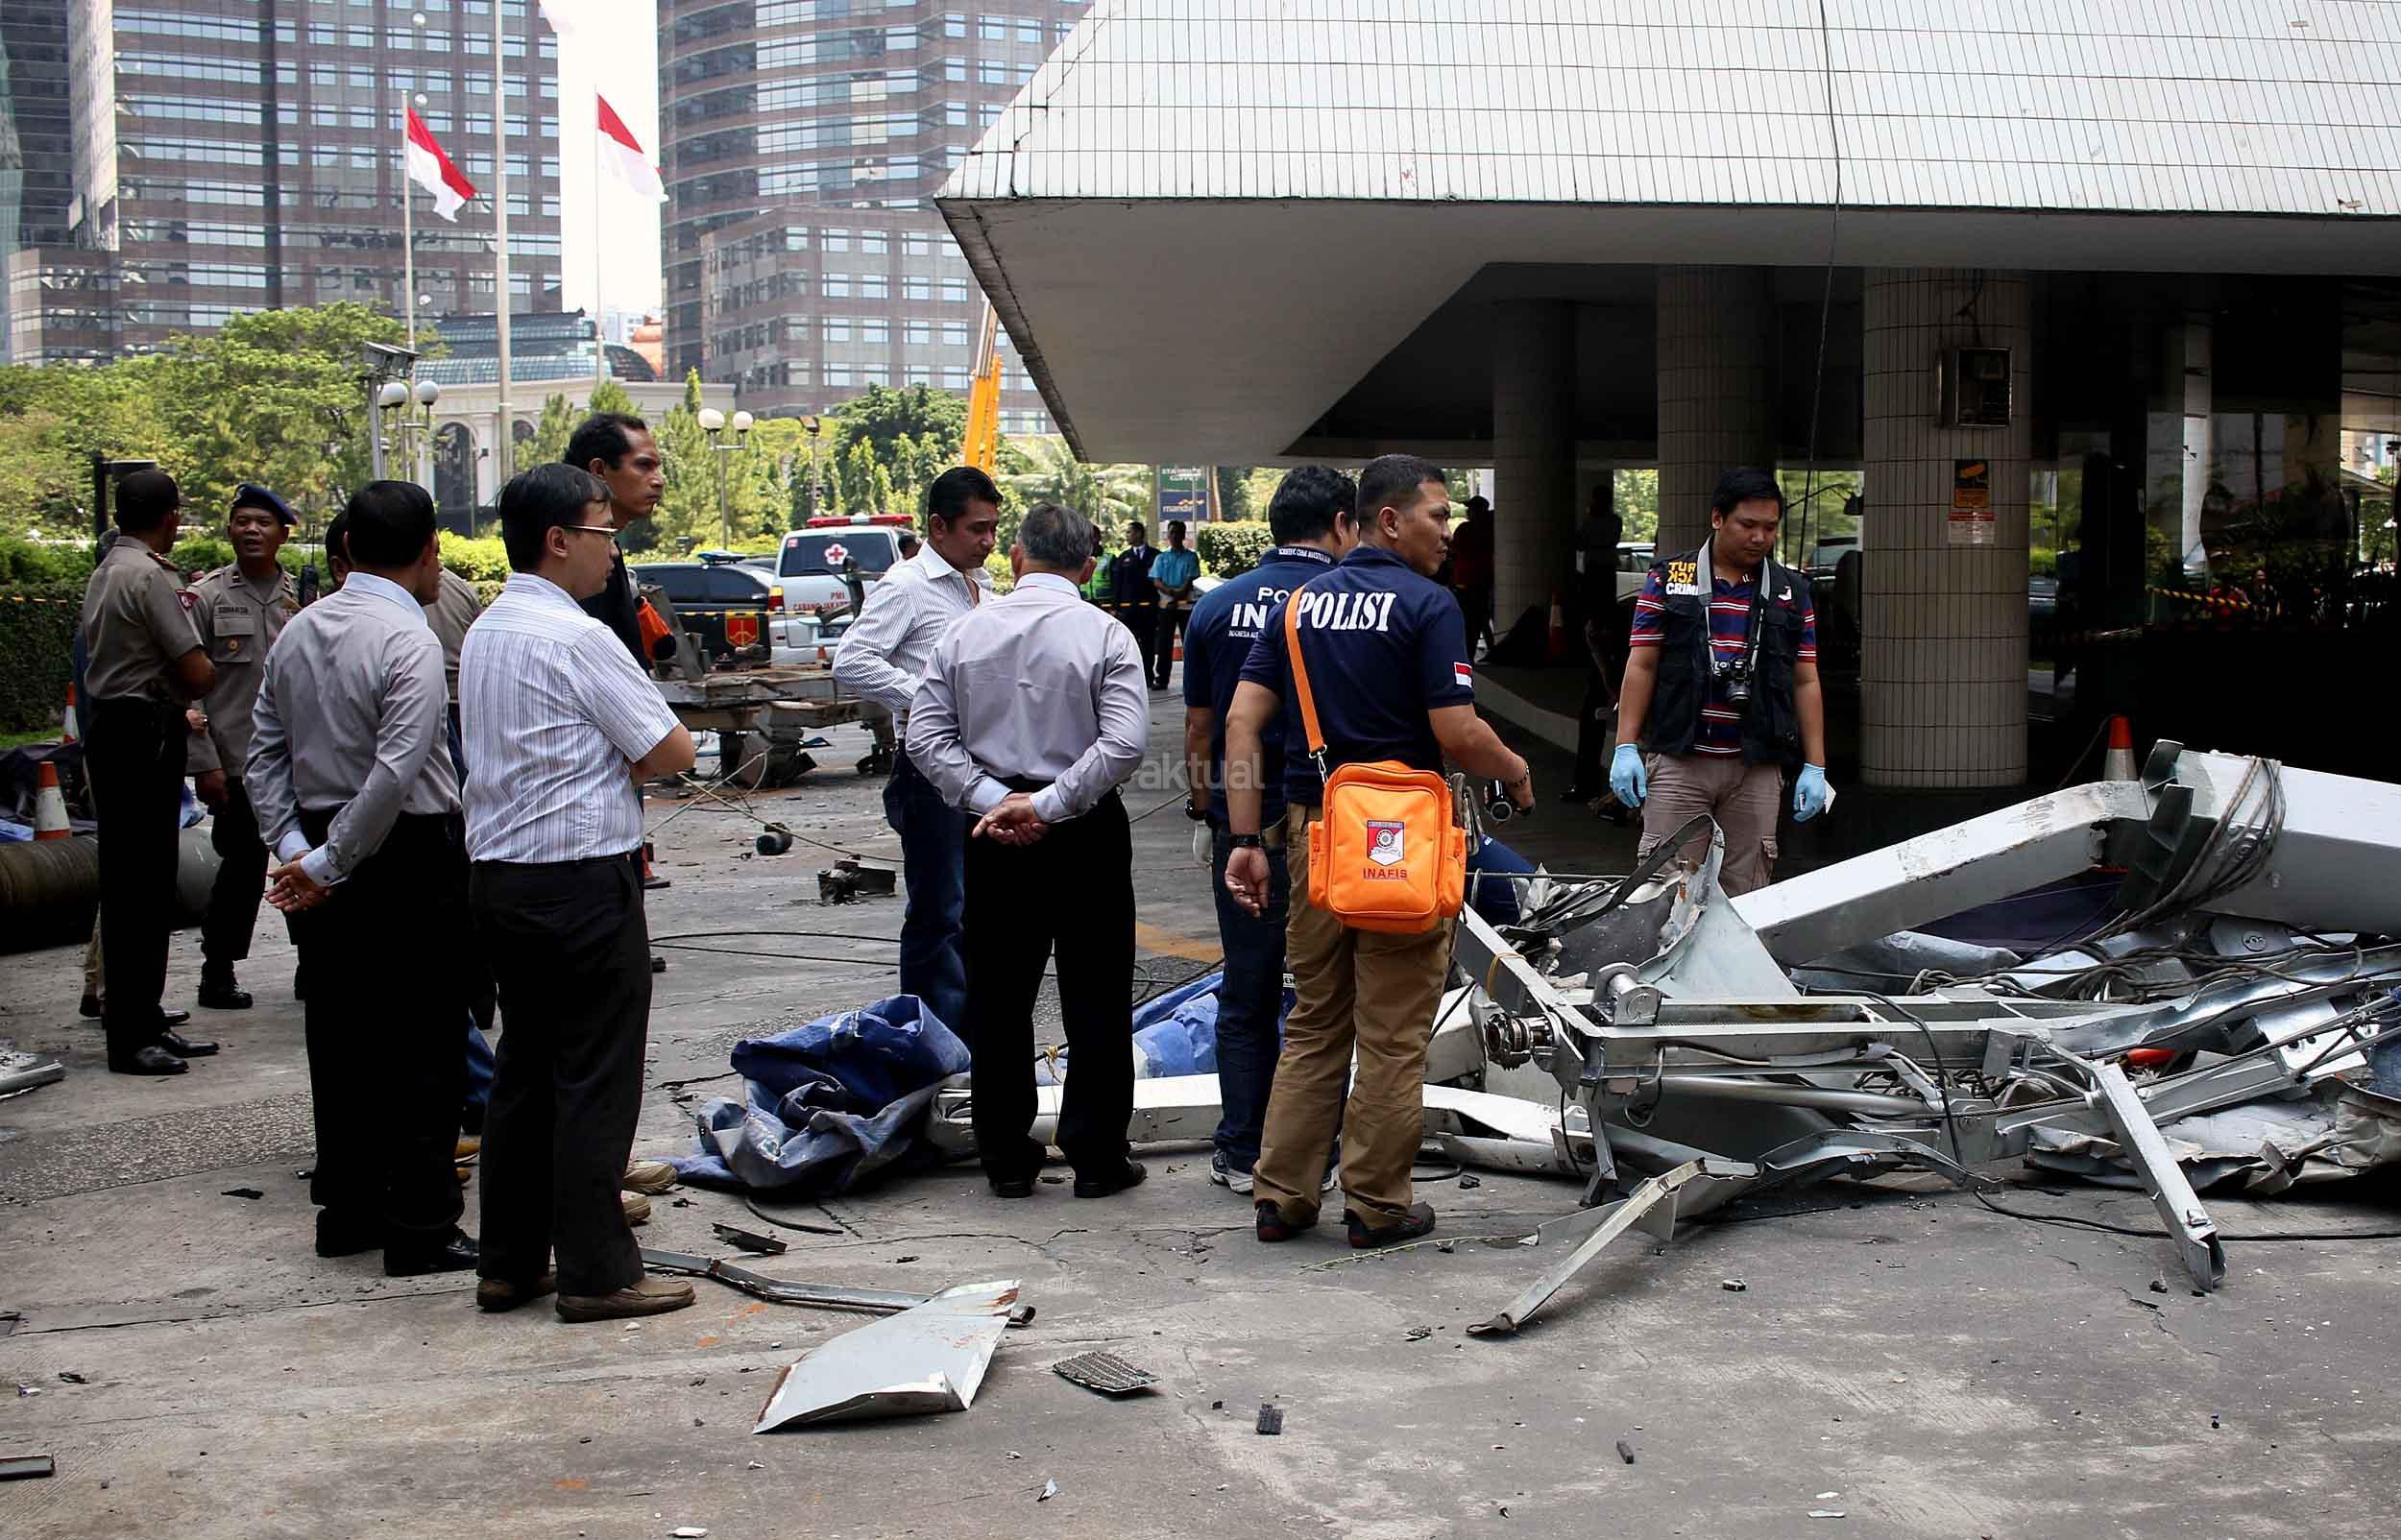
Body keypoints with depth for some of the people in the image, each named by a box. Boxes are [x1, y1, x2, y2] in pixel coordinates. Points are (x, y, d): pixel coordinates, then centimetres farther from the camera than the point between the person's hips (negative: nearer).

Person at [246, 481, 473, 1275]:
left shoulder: (298, 630, 7)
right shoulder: (409, 639, -17)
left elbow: (264, 753, 8)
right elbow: (397, 771, -24)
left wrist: (292, 846, 3)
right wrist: (326, 864, -16)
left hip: (323, 848, 8)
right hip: (409, 853, -7)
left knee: (340, 1036, 15)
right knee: (421, 1047, 0)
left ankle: (348, 1209, 24)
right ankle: (420, 1229, 4)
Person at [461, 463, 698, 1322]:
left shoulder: (484, 633, 14)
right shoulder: (576, 638, -15)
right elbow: (672, 752, -12)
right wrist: (621, 759, 5)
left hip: (497, 873, 9)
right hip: (583, 880, -9)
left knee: (525, 1067, 15)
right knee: (595, 1079, -2)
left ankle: (509, 1264, 20)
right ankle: (597, 1273, 2)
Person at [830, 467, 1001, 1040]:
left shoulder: (983, 586, 16)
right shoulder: (907, 586, -10)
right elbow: (850, 662, -19)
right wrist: (924, 696, -23)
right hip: (932, 770, -8)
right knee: (939, 913, -4)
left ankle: (972, 1036, 23)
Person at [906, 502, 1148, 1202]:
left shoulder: (966, 631, 2)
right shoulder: (1104, 635, -7)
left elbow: (926, 735, -3)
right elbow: (1124, 743, -18)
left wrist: (992, 799, -8)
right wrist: (1047, 806, -14)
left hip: (994, 833, 3)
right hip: (1087, 831, -3)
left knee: (997, 999, 11)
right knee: (1095, 1003, 6)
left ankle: (1006, 1158, 16)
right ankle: (1095, 1157, 8)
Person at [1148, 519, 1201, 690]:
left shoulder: (1191, 557, 5)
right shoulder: (1161, 558, 11)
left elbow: (1190, 581, -2)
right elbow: (1156, 582, 2)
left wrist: (1180, 593, -17)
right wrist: (1171, 592, -15)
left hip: (1186, 604, -1)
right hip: (1166, 604, 2)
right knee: (1164, 643, 1)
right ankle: (1161, 678, 3)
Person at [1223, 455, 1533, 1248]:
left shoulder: (1300, 602, 8)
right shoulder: (1427, 604, -10)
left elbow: (1242, 720, 2)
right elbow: (1458, 735, -16)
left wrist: (1246, 839, 2)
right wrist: (1516, 772, 5)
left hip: (1313, 827, 6)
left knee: (1313, 1024, 15)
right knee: (1392, 1034, 4)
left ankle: (1282, 1196, 16)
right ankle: (1377, 1204, 10)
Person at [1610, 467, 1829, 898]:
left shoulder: (1791, 592, 11)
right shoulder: (1668, 579, 3)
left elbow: (1805, 683, 10)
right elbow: (1641, 666, 1)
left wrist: (1815, 767, 5)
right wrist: (1626, 747, -7)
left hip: (1757, 768, 2)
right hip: (1677, 762, -2)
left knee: (1746, 891, 5)